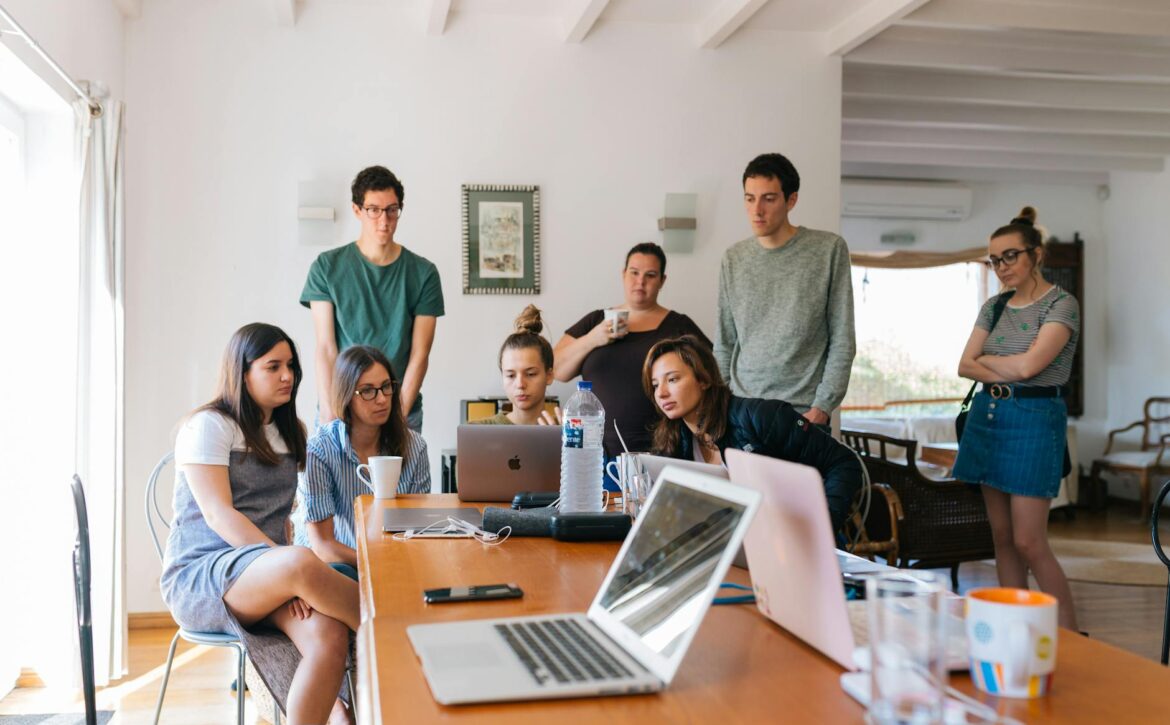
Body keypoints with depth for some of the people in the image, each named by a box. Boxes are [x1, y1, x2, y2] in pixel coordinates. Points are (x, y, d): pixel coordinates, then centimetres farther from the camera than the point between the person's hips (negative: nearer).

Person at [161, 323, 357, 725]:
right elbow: (217, 514, -14)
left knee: (329, 635, -29)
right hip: (198, 578, -5)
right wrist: (291, 568, -25)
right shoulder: (209, 425, -3)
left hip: (266, 577, 6)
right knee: (302, 562, -37)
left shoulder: (291, 433, 18)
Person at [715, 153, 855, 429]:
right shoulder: (733, 259, 6)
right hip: (740, 409, 3)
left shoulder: (830, 249, -3)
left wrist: (822, 407, -10)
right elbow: (724, 344, 10)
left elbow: (842, 341, -4)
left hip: (803, 413, -3)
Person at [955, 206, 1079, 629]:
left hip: (1034, 419, -6)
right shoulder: (994, 307, 13)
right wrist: (1007, 373, -11)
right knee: (1002, 537, 9)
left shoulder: (1061, 304, -6)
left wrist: (986, 358, 0)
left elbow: (1028, 364, -18)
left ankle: (1071, 637, 5)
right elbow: (965, 366, 5)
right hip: (987, 416, 7)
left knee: (1028, 542, -8)